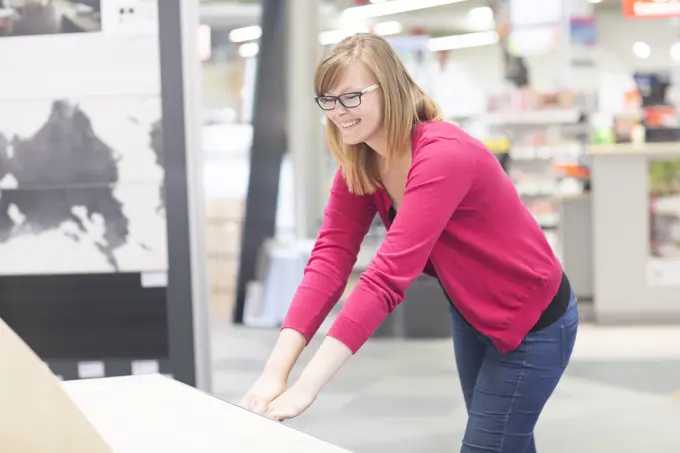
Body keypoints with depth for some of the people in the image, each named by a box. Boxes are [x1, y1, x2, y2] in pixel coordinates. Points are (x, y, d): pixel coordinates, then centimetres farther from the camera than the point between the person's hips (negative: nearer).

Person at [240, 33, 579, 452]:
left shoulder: (443, 157, -32)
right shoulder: (359, 162, -8)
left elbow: (388, 276, -39)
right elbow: (330, 258, -15)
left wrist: (306, 387, -43)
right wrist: (276, 370, -28)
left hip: (530, 322, -8)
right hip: (471, 315, 8)